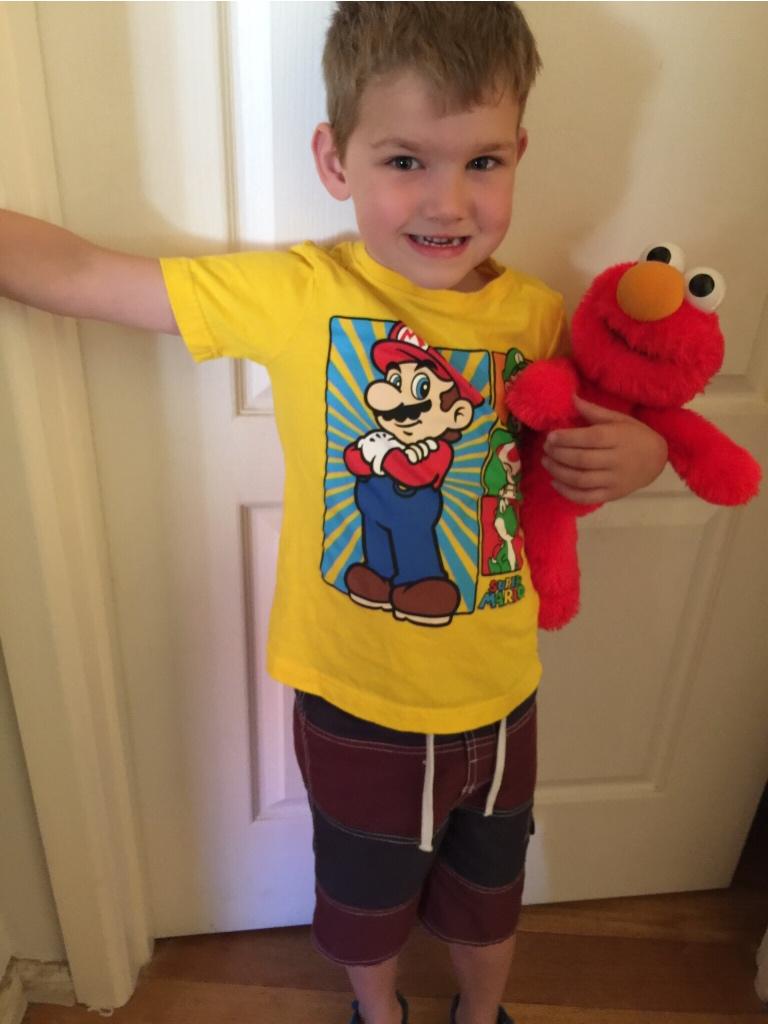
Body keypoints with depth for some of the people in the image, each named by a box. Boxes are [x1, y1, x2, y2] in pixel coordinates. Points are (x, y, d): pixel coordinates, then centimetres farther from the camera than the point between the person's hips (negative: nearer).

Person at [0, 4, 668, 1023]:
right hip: (354, 706, -1)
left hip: (497, 702, 2)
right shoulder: (297, 295, -18)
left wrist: (638, 452, -15)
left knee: (486, 898, 30)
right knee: (364, 902, 28)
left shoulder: (538, 316, -9)